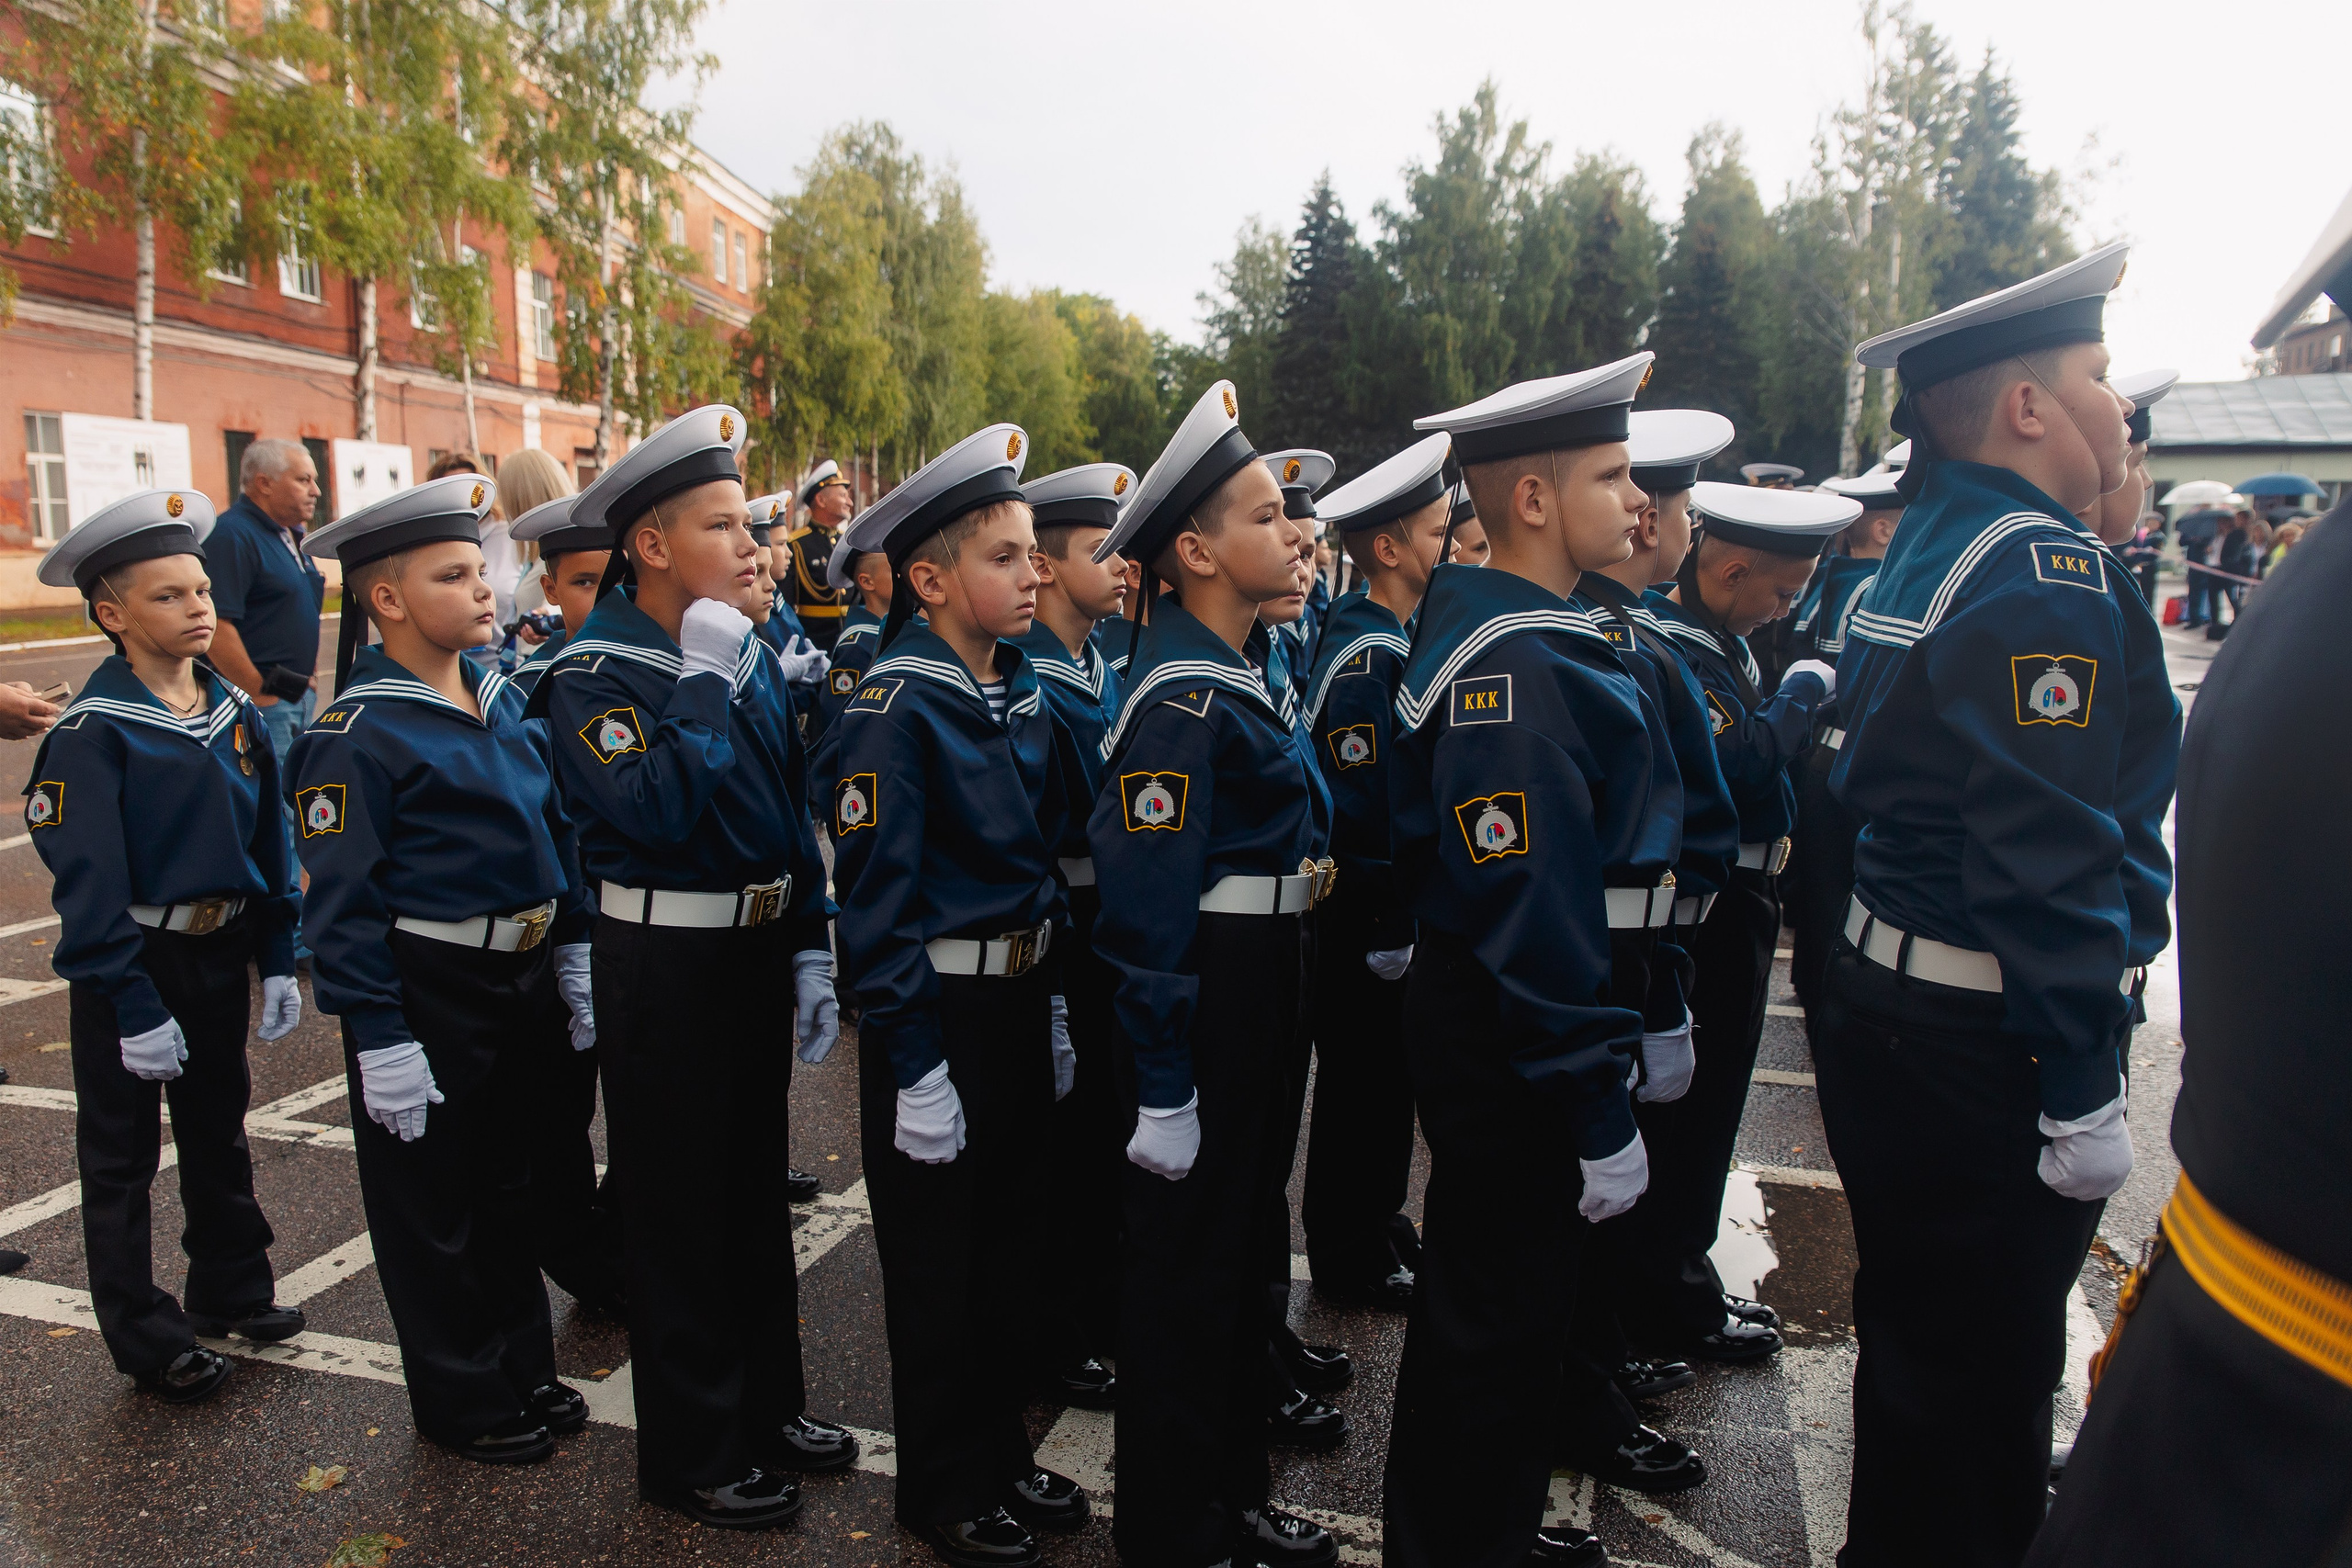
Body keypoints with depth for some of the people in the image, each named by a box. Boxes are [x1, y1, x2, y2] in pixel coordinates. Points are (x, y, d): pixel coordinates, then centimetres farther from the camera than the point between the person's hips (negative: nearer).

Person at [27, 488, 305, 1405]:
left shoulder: (233, 711, 0)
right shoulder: (95, 731, -17)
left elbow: (269, 840, 5)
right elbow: (88, 880, -18)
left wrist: (279, 962, 3)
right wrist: (133, 1007, -19)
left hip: (221, 952, 6)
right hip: (134, 960, -5)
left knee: (219, 1132, 19)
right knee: (123, 1156, 10)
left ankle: (231, 1290, 36)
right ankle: (145, 1337, 23)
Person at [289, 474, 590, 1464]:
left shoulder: (501, 697, 5)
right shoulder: (358, 733, -16)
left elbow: (554, 830, 13)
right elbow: (342, 901, -16)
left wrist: (573, 954, 11)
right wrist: (377, 1039, -17)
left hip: (521, 980, 7)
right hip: (427, 992, -7)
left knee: (510, 1178, 20)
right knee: (434, 1202, 10)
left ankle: (523, 1369, 37)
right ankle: (464, 1402, 28)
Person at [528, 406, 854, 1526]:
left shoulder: (751, 657, 6)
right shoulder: (592, 678, -14)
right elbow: (655, 812, -30)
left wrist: (811, 953, 7)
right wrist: (700, 677, -24)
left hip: (759, 951, 7)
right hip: (665, 966, -7)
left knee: (756, 1186, 18)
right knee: (678, 1209, 8)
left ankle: (767, 1403, 37)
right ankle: (691, 1453, 25)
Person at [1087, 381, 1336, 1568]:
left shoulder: (1236, 670, 10)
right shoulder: (1181, 697, -20)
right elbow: (1145, 902, -23)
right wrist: (1163, 1084, -22)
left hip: (1254, 999, 10)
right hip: (1201, 1006, -10)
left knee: (1240, 1242, 21)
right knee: (1185, 1260, 5)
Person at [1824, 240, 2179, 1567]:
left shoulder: (1925, 551, 10)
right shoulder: (2042, 572, -20)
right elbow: (2051, 860, -25)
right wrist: (2085, 1094, -19)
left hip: (1886, 1004, 10)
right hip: (1992, 1049, -10)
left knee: (1920, 1330, 25)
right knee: (1985, 1365, 7)